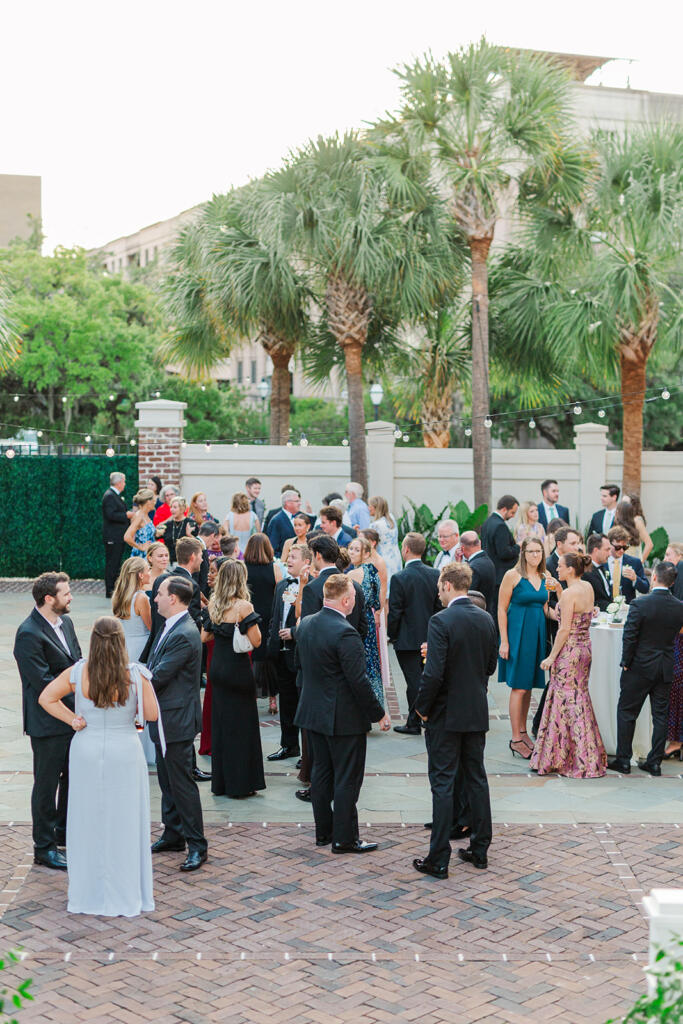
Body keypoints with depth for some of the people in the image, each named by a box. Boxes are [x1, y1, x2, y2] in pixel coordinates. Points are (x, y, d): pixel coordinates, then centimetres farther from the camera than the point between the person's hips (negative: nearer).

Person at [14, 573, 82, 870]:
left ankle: (65, 832, 39)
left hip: (73, 717, 8)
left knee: (72, 777, 21)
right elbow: (43, 682, -23)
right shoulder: (28, 634, -21)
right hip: (48, 723, -8)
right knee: (47, 784, 5)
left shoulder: (65, 622, 6)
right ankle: (44, 847, 18)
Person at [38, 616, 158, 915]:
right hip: (124, 754, -1)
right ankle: (127, 893, 20)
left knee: (88, 821, 15)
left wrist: (72, 719, -1)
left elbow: (46, 698, -4)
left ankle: (88, 891, 25)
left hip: (86, 753, 2)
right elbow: (153, 715, -7)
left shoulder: (77, 673, -11)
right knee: (124, 823, 11)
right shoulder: (136, 675, -15)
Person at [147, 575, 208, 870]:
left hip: (177, 721, -10)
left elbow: (157, 677, -22)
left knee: (182, 783, -3)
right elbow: (154, 670, 13)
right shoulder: (171, 627, 9)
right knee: (167, 781, 19)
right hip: (165, 720, 10)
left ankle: (197, 846, 5)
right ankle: (173, 835, 31)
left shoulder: (184, 635, -23)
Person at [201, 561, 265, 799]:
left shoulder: (213, 605, 2)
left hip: (217, 669, 6)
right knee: (241, 725, 4)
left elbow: (204, 636, 11)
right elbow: (256, 641, -15)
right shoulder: (243, 606, -16)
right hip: (238, 669, -6)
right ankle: (239, 784, 8)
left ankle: (220, 783, 21)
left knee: (219, 723, 14)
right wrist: (252, 618, -2)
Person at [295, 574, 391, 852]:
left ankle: (323, 832, 25)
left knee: (321, 772, 16)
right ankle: (344, 838, 9)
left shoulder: (305, 624, 1)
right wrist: (379, 714, -13)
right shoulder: (345, 633, -24)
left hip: (312, 712, 8)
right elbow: (358, 681, -23)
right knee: (347, 778, 3)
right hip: (343, 718, -8)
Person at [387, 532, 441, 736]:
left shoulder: (400, 578, -17)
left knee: (413, 681, 1)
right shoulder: (435, 574, -1)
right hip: (429, 638, 5)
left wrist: (392, 635, 0)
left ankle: (414, 724, 7)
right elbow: (439, 606, 5)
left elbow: (394, 612, -14)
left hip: (408, 639, -5)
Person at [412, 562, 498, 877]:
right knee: (476, 779, 15)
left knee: (443, 784, -1)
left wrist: (422, 707, -9)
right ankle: (480, 849, 23)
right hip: (477, 713, 6)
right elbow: (491, 666, 11)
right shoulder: (486, 619, 3)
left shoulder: (441, 621, -18)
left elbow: (434, 673, -22)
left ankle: (438, 860, 3)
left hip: (446, 715, -6)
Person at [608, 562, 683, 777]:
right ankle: (655, 761, 14)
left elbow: (629, 637, -15)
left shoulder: (640, 604, -17)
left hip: (640, 668, -4)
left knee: (626, 712, 8)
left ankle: (623, 759, 10)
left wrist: (626, 662, -4)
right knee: (660, 715, 11)